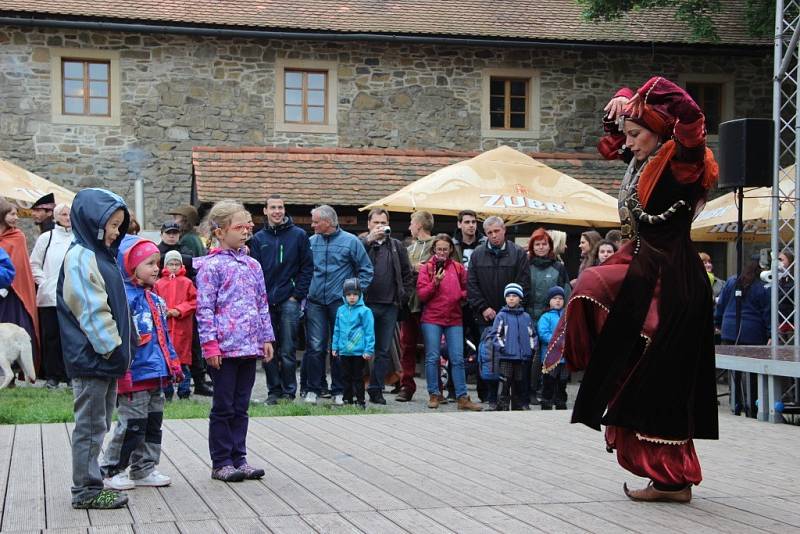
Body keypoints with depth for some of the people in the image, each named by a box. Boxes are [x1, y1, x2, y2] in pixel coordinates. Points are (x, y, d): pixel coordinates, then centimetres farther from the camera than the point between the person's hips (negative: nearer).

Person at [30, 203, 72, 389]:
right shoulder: (46, 238, 6)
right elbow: (34, 264, 10)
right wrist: (43, 282, 0)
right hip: (50, 297, 0)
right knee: (51, 336, 3)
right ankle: (52, 375, 10)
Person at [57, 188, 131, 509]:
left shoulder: (101, 255, 16)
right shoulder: (81, 257, -14)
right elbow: (91, 311, -20)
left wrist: (121, 348, 14)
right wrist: (113, 348, -17)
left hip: (106, 358, 10)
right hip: (92, 358, -10)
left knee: (99, 424, 14)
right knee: (90, 425, -3)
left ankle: (91, 485, 22)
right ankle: (86, 490, 4)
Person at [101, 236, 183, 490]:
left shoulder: (155, 299, 14)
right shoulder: (124, 297, -15)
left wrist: (173, 364, 19)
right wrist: (122, 372, -22)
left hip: (157, 375, 9)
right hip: (135, 375, -9)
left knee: (153, 423, 14)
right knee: (132, 424, -4)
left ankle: (144, 469, 25)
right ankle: (110, 471, 8)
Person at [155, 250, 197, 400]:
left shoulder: (187, 282, 3)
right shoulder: (159, 283, 6)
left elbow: (195, 301, 0)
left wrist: (180, 311, -10)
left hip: (182, 327, -1)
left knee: (183, 360, 3)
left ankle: (184, 392, 11)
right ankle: (167, 392, 12)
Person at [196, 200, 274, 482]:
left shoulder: (253, 265, 13)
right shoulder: (211, 265, -7)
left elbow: (262, 304, 18)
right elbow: (204, 308, -10)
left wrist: (266, 338, 13)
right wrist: (210, 343, -15)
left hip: (249, 346, 6)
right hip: (224, 348, -6)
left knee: (240, 407, 12)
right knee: (223, 408, 2)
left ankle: (238, 458, 19)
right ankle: (221, 462, 9)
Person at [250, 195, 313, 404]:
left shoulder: (298, 235, 4)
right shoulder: (258, 238, 10)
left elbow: (307, 267, 2)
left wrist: (298, 294, -5)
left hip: (289, 301, -3)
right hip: (265, 301, 3)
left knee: (287, 351, -3)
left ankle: (289, 392, 6)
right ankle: (274, 390, 14)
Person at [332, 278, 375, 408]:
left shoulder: (364, 311, -9)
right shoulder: (341, 310, 6)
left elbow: (369, 332, -9)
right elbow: (337, 330, 14)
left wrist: (369, 350, -12)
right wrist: (334, 347, 14)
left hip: (358, 352, -5)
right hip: (344, 351, 5)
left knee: (358, 377, 3)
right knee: (346, 377, 12)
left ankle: (360, 401, 12)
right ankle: (347, 400, 22)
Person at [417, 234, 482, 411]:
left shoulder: (458, 267, 10)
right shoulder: (426, 267, 3)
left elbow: (466, 289, 20)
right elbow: (421, 295, -2)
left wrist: (461, 295, -2)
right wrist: (435, 282, -16)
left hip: (454, 318, 2)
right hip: (431, 318, -2)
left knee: (457, 359, -1)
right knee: (432, 358, 0)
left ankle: (462, 397, 1)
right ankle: (434, 395, 9)